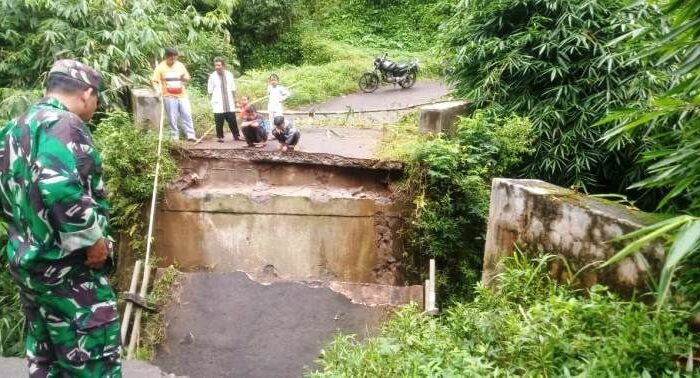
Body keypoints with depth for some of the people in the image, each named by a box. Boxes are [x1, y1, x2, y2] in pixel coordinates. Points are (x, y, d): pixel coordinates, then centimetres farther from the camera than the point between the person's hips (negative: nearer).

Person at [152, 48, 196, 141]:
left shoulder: (180, 65, 7)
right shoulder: (160, 67, -4)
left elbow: (187, 78, 15)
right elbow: (155, 81, -5)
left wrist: (184, 78, -8)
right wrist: (158, 90, -23)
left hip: (182, 95, 3)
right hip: (169, 96, -3)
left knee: (187, 115, 0)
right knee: (172, 118, 1)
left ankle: (190, 135, 4)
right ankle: (175, 136, 10)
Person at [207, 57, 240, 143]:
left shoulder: (229, 74, 6)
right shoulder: (212, 76, -2)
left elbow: (233, 89, 14)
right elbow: (210, 91, 3)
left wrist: (234, 99, 14)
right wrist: (213, 100, -2)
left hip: (229, 104, 2)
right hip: (218, 104, -2)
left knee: (232, 120, 5)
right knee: (219, 122, 0)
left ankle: (236, 135, 17)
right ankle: (220, 137, 14)